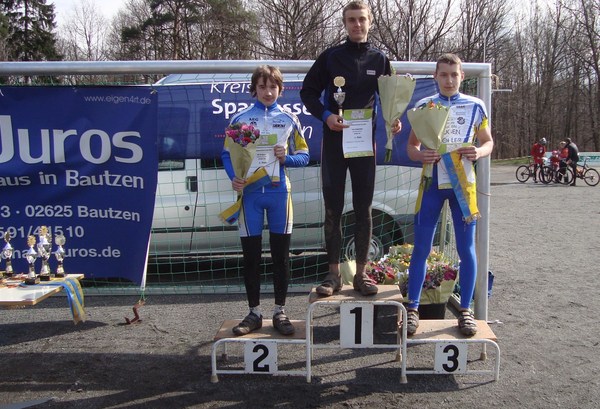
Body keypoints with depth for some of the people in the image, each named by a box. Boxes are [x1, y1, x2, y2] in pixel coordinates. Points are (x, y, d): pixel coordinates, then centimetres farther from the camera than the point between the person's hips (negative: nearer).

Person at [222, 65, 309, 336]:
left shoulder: (289, 119, 7)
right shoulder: (240, 118, 6)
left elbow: (303, 156, 9)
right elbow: (227, 153, 6)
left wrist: (286, 158, -11)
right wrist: (233, 178, -12)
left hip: (278, 191, 0)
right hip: (249, 192, 0)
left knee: (281, 254, 5)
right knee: (251, 255, 5)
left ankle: (280, 312, 18)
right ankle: (254, 313, 18)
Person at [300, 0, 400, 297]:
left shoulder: (379, 60, 8)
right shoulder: (330, 57, 4)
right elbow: (308, 91, 6)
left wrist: (393, 119, -6)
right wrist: (325, 115, -11)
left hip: (365, 141, 1)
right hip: (334, 141, -1)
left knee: (363, 209, 4)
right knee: (333, 209, 2)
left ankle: (361, 273, 12)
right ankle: (333, 274, 9)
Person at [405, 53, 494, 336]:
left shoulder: (475, 106, 4)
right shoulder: (424, 106, 3)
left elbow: (488, 142, 9)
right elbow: (411, 145, 6)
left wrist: (478, 152, -14)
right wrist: (420, 155, -17)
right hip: (432, 183, 0)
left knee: (466, 248, 4)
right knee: (421, 248, 2)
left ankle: (465, 310, 16)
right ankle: (412, 308, 12)